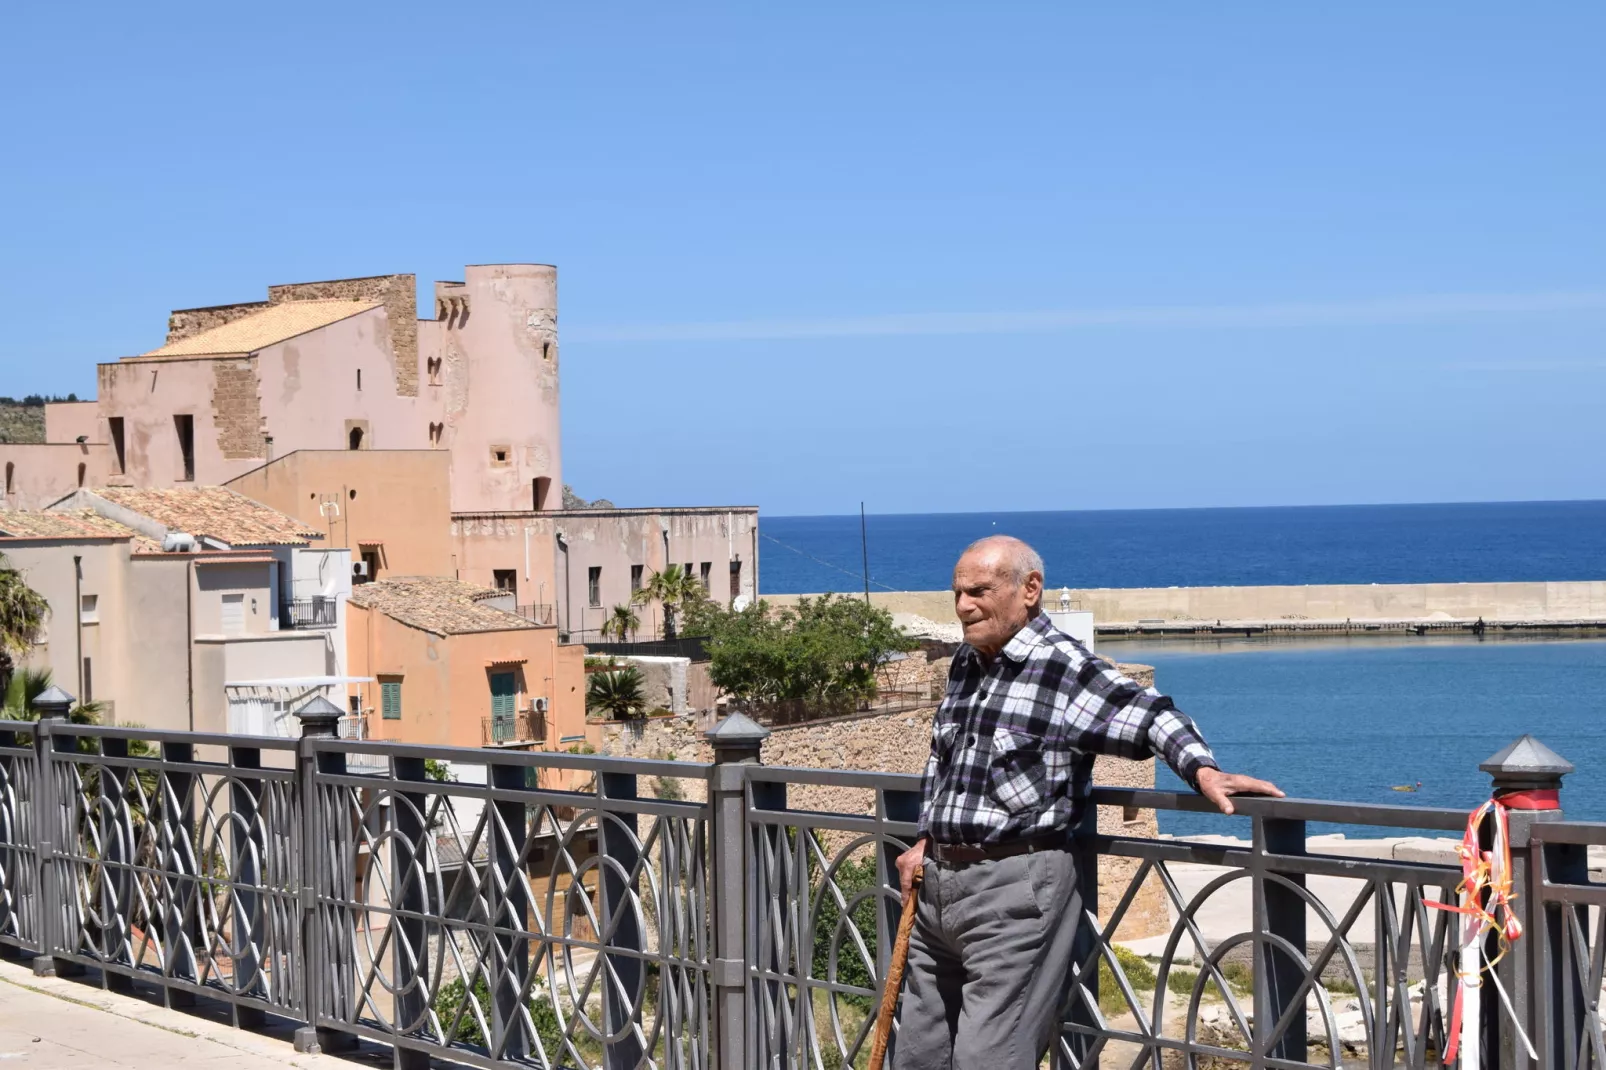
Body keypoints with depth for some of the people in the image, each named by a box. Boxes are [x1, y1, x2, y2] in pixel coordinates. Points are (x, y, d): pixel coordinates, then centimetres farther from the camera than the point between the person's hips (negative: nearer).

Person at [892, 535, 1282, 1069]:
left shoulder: (1066, 669, -11)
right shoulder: (964, 664, 13)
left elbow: (1151, 717, -14)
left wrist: (1203, 771, -31)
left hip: (1015, 890, -8)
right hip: (937, 882, 8)